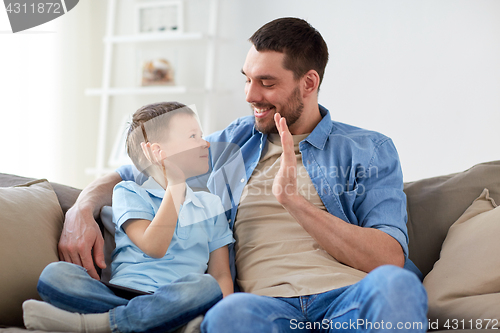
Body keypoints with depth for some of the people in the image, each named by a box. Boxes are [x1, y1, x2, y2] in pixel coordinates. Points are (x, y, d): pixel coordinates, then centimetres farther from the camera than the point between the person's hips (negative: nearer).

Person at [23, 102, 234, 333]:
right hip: (120, 294, -2)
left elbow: (221, 275, 15)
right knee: (55, 274, -25)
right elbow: (153, 247, -7)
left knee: (206, 287, -35)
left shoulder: (210, 205, 21)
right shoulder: (128, 193, 11)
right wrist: (175, 185, -4)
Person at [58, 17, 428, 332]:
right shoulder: (230, 143, 22)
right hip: (267, 302, 0)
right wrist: (81, 211, 5)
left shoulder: (370, 150, 13)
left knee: (395, 284, -37)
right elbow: (131, 174, 28)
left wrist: (293, 201, -10)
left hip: (351, 299, 0)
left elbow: (390, 258, -2)